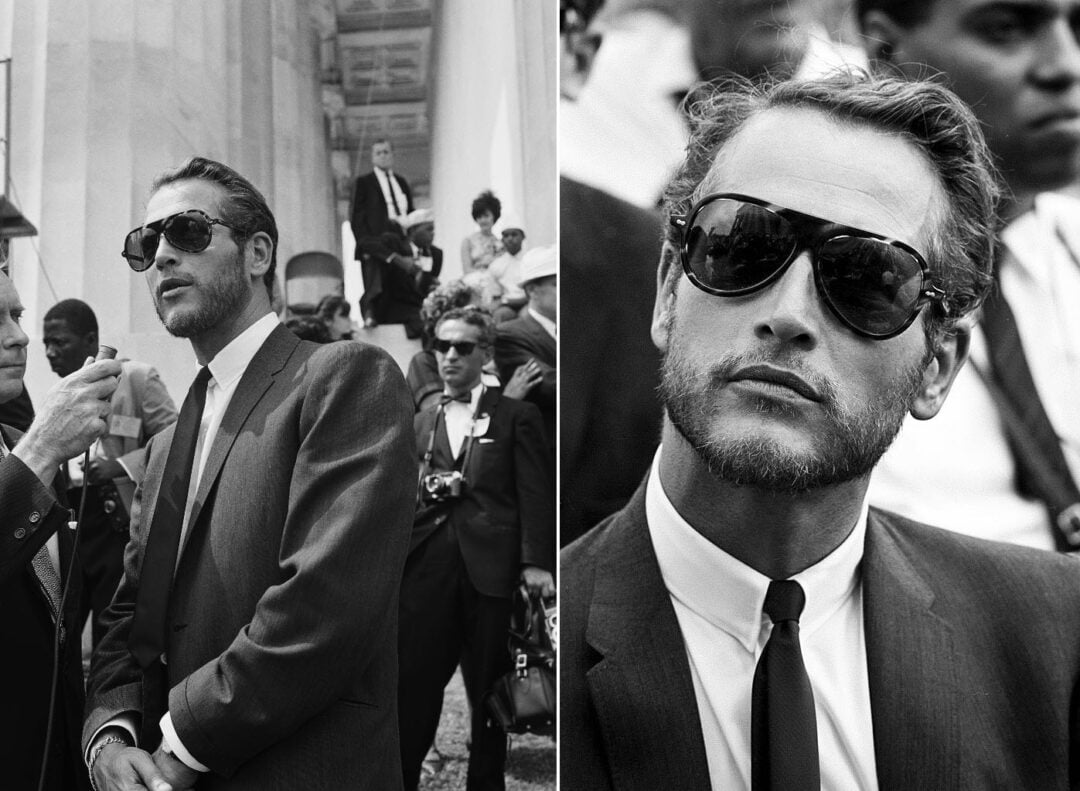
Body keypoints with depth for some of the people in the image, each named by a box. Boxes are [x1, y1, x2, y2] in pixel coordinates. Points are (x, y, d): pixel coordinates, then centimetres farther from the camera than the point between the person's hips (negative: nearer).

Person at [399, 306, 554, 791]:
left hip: (491, 568, -2)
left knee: (490, 694, 8)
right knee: (411, 691, 1)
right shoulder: (420, 422, 17)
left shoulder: (516, 417, 6)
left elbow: (535, 494, -2)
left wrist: (536, 562, -11)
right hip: (426, 569, 3)